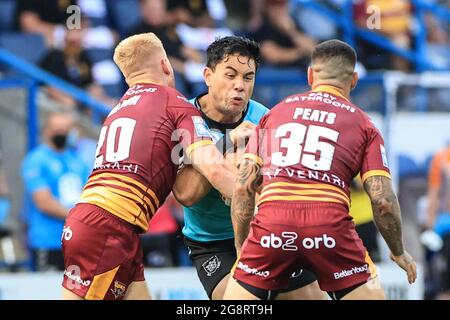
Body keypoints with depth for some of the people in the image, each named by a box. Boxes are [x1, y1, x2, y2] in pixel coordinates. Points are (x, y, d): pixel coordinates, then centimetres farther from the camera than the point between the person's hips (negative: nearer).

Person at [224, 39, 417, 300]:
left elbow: (243, 188, 14)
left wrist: (241, 248, 22)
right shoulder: (363, 124, 15)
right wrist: (399, 253, 21)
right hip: (330, 224, -1)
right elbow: (383, 201, 6)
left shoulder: (274, 114, 21)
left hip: (271, 221, 1)